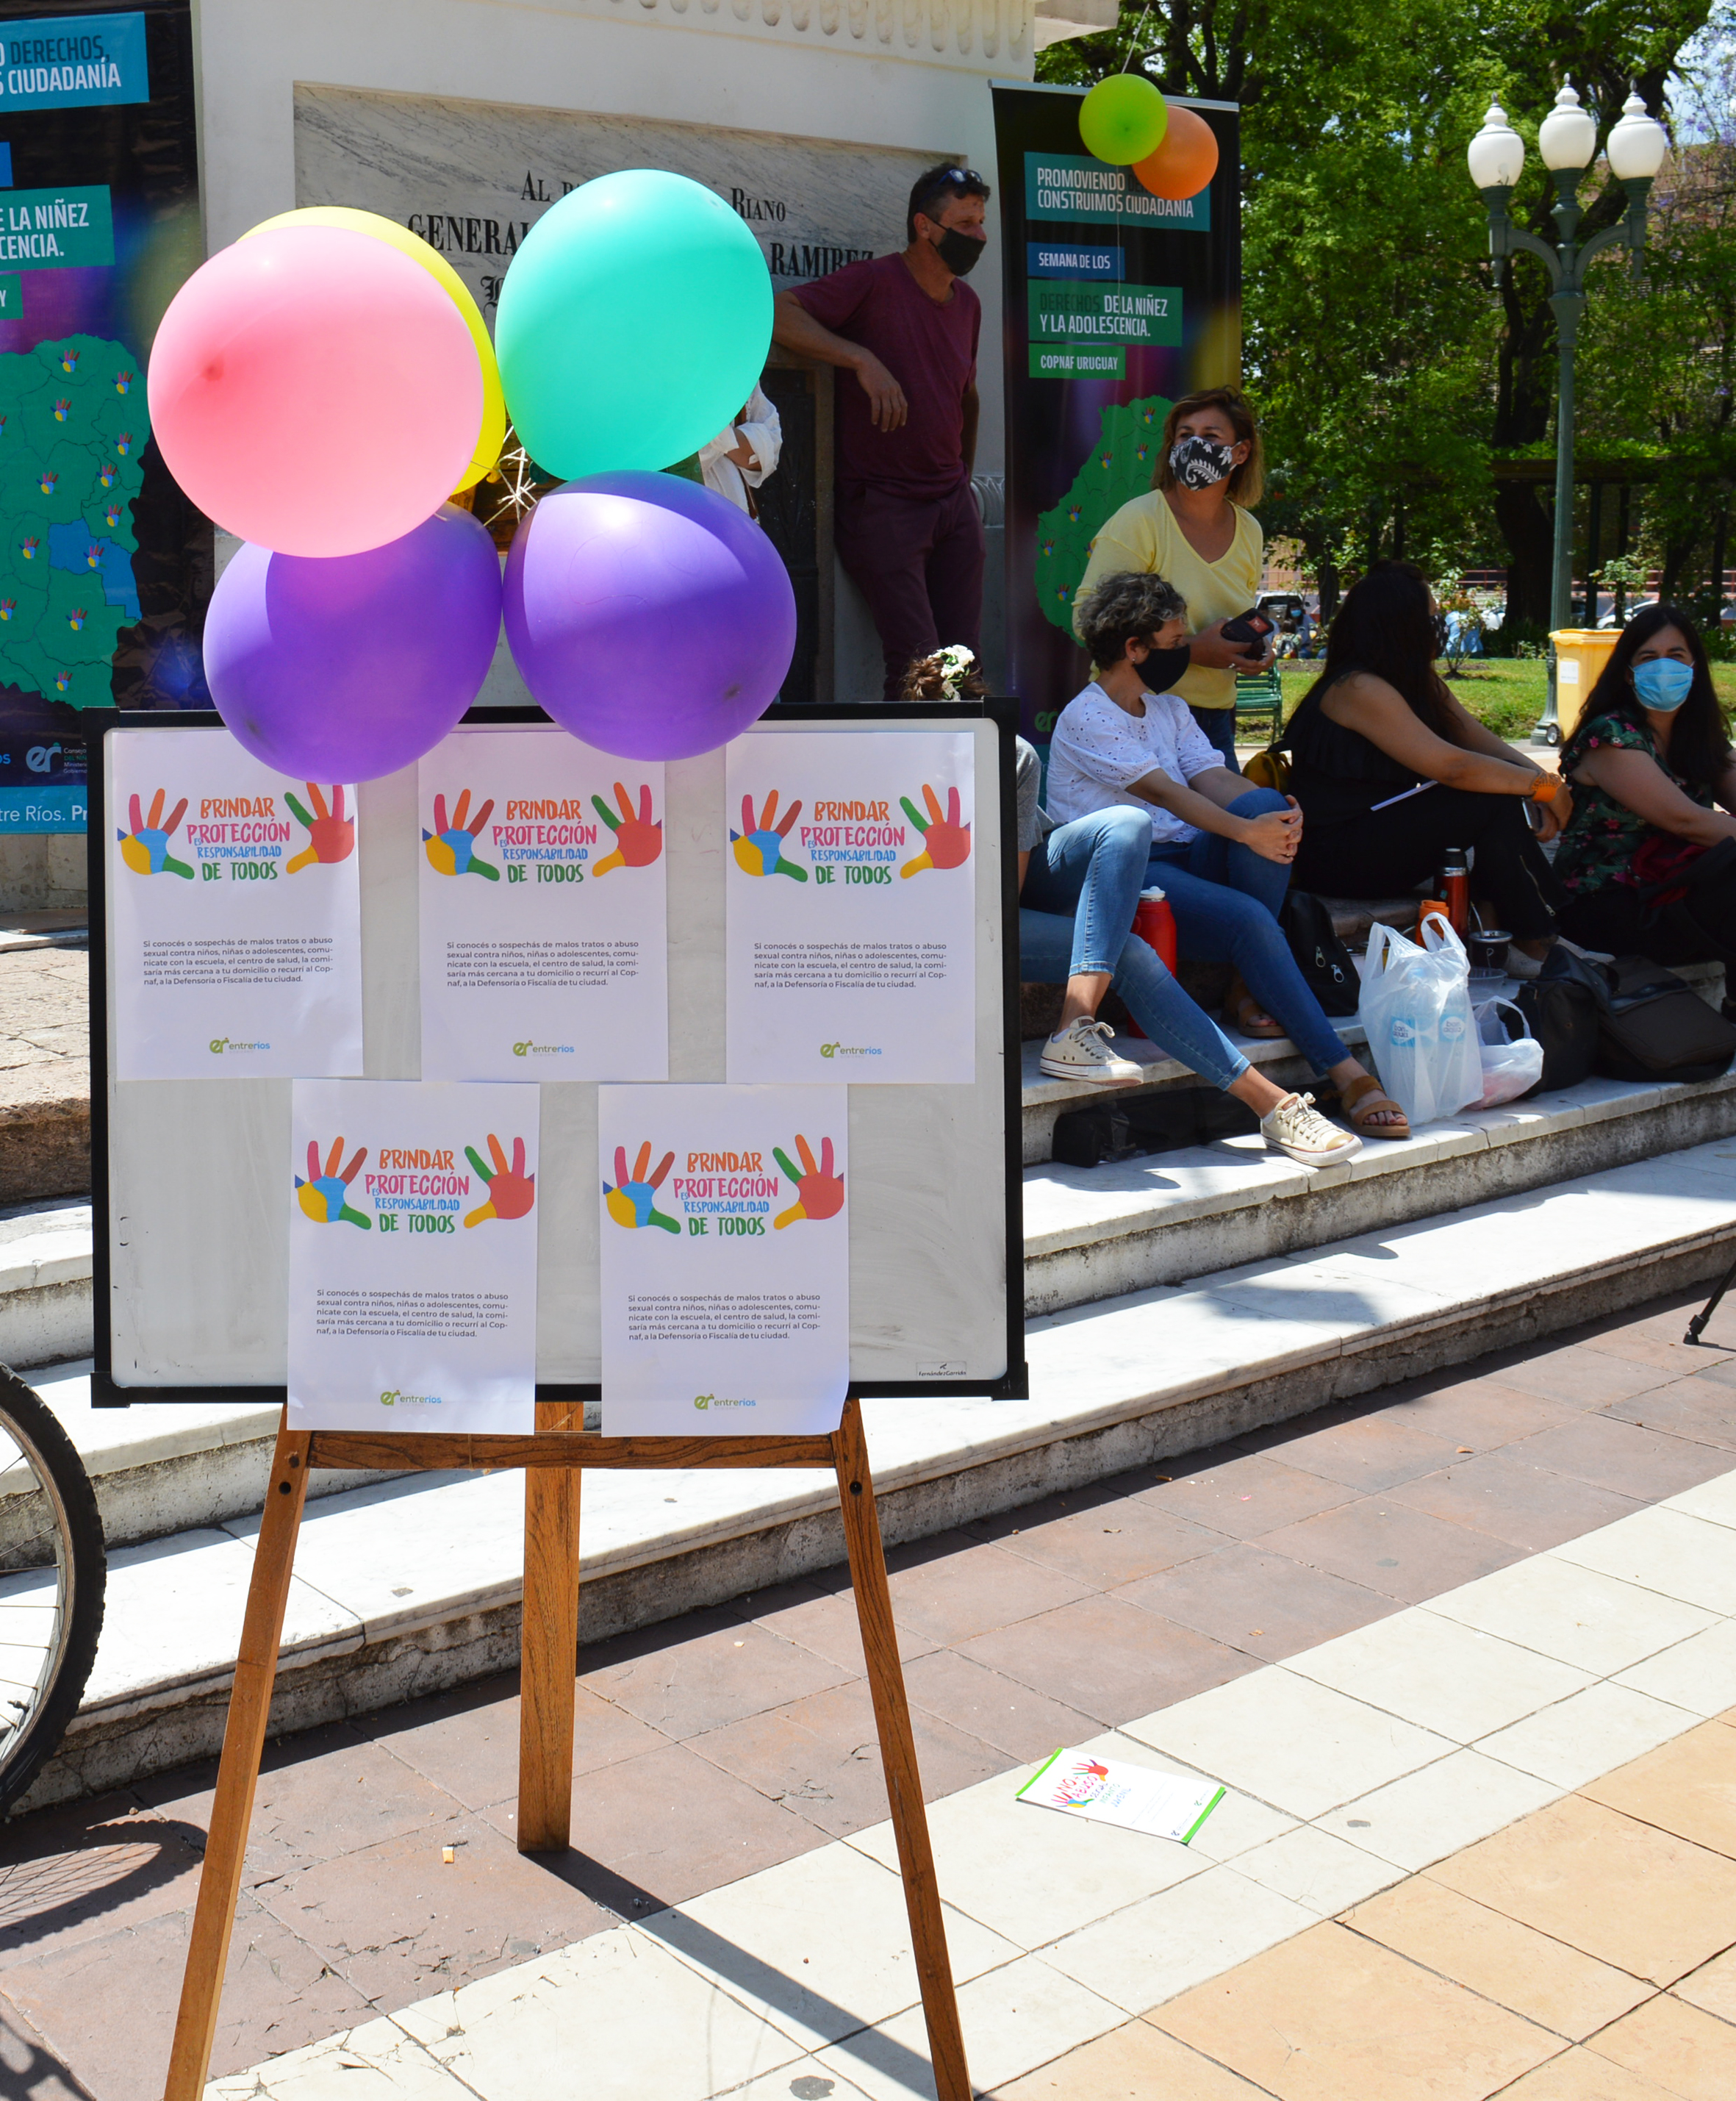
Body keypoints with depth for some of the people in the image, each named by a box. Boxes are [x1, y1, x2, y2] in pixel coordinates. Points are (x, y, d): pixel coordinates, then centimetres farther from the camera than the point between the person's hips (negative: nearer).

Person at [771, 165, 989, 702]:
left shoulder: (967, 303, 14)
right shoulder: (873, 283, -9)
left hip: (953, 503, 7)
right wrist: (862, 360, -28)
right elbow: (776, 312, -21)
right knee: (918, 666, -13)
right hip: (882, 506, -7)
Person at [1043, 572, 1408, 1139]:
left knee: (1265, 803, -24)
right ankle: (1347, 1076, -31)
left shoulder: (1170, 710, 22)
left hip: (1188, 859, 7)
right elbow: (1163, 791, -18)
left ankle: (1248, 987, -17)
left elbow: (1213, 778, 5)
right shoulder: (1085, 719, -4)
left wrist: (1280, 815, -17)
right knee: (1249, 919, -31)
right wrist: (1244, 831, -32)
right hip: (1127, 875, -7)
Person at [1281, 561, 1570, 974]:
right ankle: (1535, 946, -11)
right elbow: (1451, 766, -25)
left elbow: (1484, 743, 4)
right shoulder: (1360, 689, -20)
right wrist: (1544, 785, -16)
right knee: (1494, 801, -19)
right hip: (1335, 856, -10)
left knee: (1503, 781, -5)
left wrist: (1540, 779, -14)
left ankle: (1492, 922, -7)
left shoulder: (1420, 685, 10)